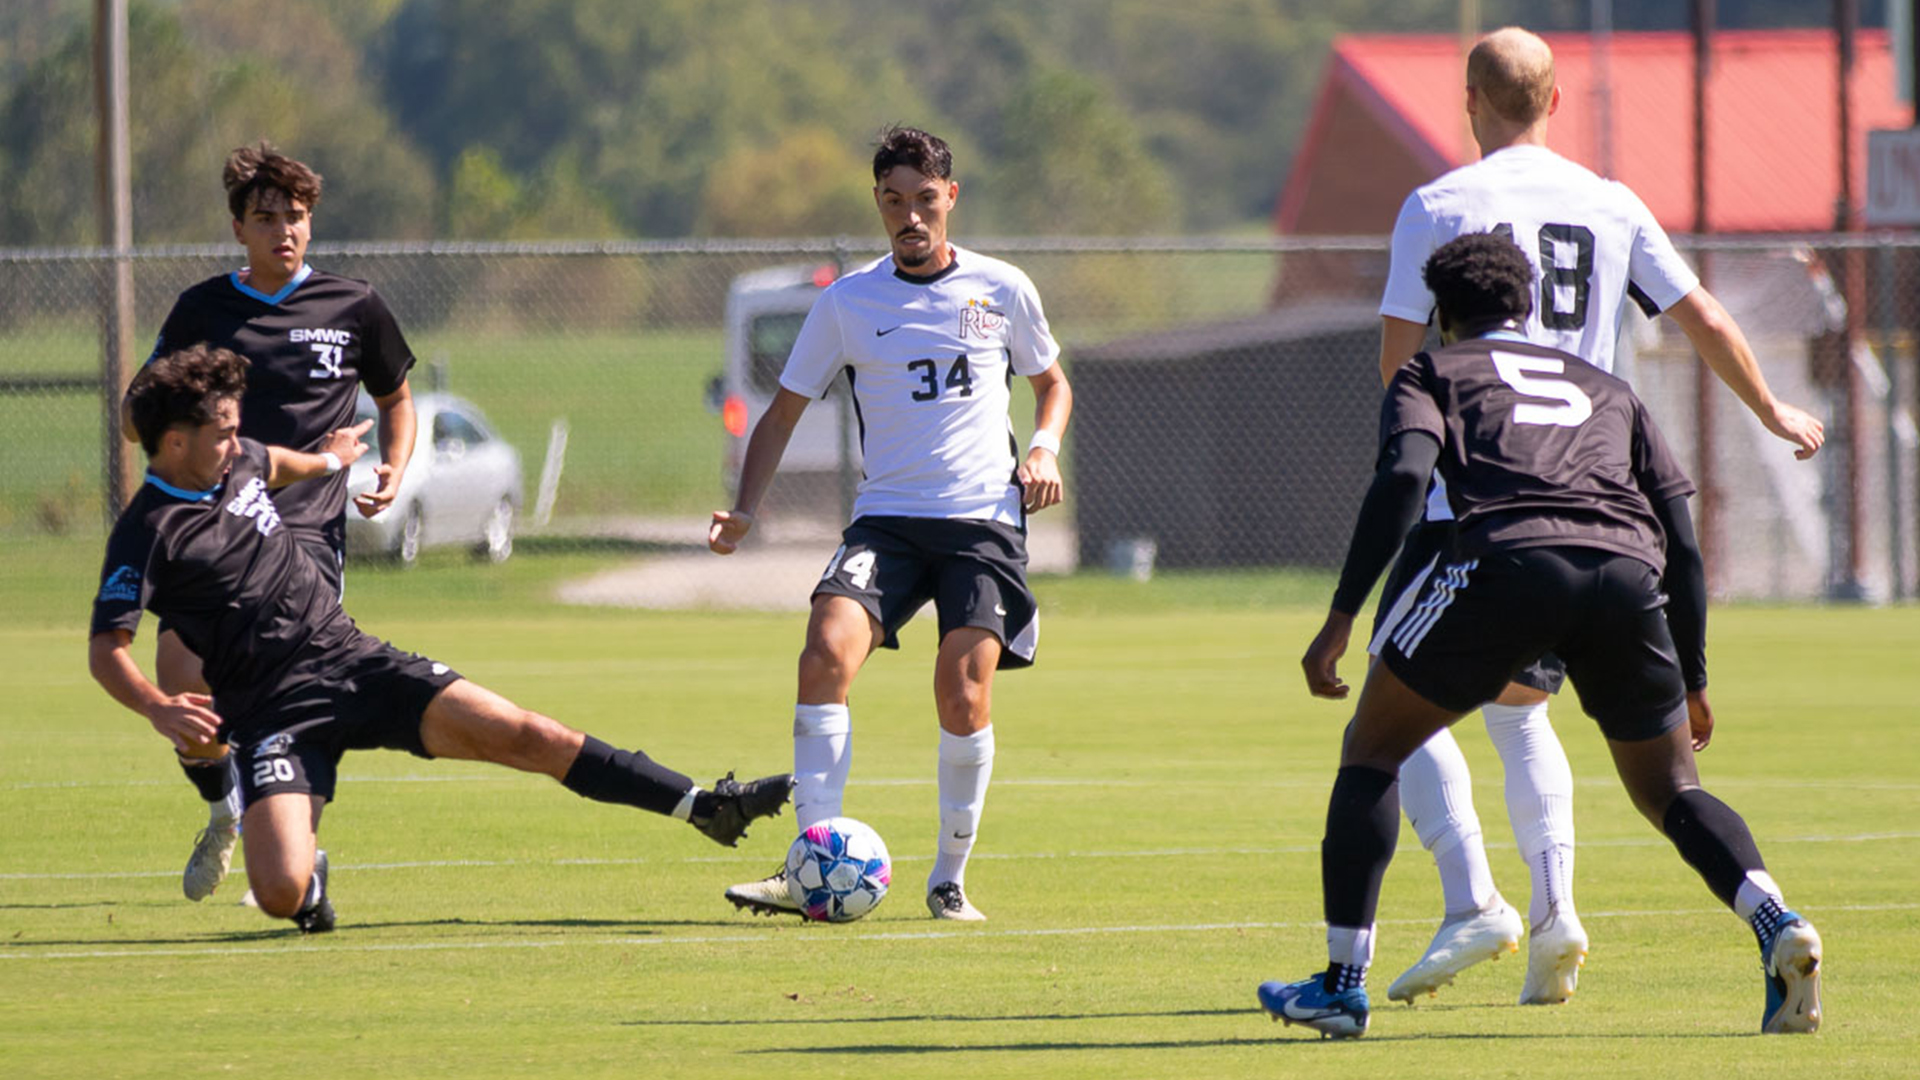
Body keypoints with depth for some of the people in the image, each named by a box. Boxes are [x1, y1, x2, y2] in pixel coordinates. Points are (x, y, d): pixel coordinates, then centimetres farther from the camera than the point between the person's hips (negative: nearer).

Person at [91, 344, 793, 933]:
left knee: (521, 735, -8)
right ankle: (312, 874, 14)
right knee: (281, 895, -24)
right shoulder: (147, 536, -12)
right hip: (272, 712, -5)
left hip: (351, 661, 5)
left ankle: (707, 807, -3)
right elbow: (105, 653, -18)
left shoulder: (239, 463, 9)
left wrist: (325, 460, 55)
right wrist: (157, 709, -36)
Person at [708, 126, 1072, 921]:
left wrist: (1044, 449, 2)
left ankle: (950, 878, 6)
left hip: (984, 518, 0)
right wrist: (746, 510, -1)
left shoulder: (1002, 290, 7)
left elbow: (1052, 384, 23)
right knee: (827, 653, -23)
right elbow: (785, 411, 12)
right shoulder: (847, 302, 6)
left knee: (963, 698, -14)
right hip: (887, 518, 0)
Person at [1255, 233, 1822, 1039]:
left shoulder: (1434, 372, 24)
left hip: (1509, 558, -3)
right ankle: (1777, 926, -9)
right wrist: (1692, 680, 37)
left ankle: (1343, 982, 10)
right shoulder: (1607, 391, 35)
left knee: (1373, 749, 17)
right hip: (1627, 577, 3)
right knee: (1670, 792, 19)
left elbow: (1404, 474, 1)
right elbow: (1683, 546, 29)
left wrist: (1341, 618, -2)